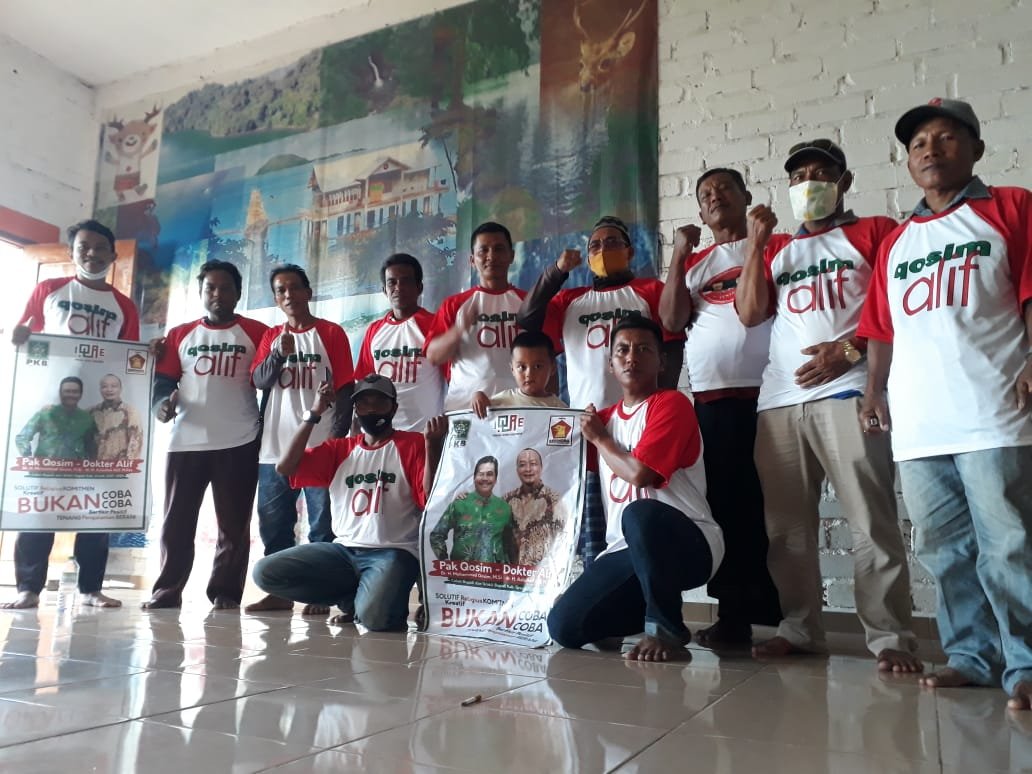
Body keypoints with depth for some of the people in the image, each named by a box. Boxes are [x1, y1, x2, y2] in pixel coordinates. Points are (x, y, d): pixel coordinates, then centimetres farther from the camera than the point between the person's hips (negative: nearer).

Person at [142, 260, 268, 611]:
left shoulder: (256, 332, 7)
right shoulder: (179, 335, 15)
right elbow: (163, 380, 10)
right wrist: (162, 403, -11)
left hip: (239, 442, -2)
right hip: (186, 441, 2)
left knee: (233, 523, 2)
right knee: (177, 520, 5)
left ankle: (225, 591, 10)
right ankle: (167, 589, 13)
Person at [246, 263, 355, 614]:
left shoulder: (331, 333, 3)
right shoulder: (270, 336, 15)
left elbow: (345, 388, -2)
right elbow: (258, 381, 3)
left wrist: (338, 436, -10)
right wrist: (278, 353, -15)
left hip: (319, 445, -4)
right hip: (275, 447, 5)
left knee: (322, 524, -1)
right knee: (273, 523, 9)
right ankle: (280, 592, 19)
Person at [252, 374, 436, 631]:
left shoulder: (413, 444, 2)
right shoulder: (339, 449, 13)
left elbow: (431, 499, -10)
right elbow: (285, 467, 1)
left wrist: (431, 445, -20)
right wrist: (314, 413, -1)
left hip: (393, 552, -5)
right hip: (344, 550, 5)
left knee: (374, 616, -33)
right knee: (265, 572, -11)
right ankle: (355, 599, 2)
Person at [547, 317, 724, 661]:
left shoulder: (672, 403, -8)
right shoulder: (602, 418, 14)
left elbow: (640, 473, -19)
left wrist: (599, 439, -2)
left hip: (690, 543, -6)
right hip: (627, 550, 6)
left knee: (639, 514, -40)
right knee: (564, 627, -10)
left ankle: (666, 628, -16)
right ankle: (652, 611, 15)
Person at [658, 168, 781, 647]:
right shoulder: (693, 263, 19)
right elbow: (671, 320, 3)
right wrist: (680, 254, 2)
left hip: (768, 392, -3)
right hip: (712, 397, 3)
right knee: (727, 502, 4)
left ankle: (787, 612, 11)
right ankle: (736, 611, 12)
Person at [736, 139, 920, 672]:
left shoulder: (874, 233, 13)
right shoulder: (776, 248, 24)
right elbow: (750, 314, 10)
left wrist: (849, 349, -11)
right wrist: (755, 244, 7)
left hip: (846, 391, -4)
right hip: (780, 399, 4)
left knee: (871, 520, -7)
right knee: (786, 524, 3)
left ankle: (890, 637, -1)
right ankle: (799, 629, 12)